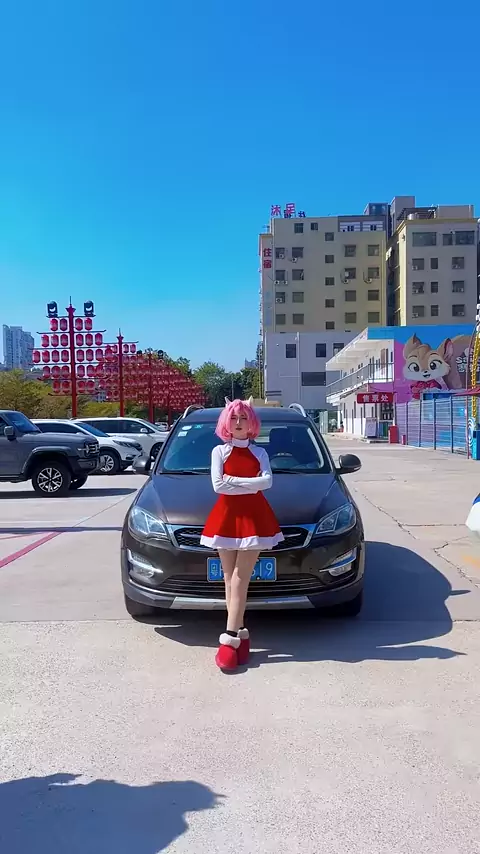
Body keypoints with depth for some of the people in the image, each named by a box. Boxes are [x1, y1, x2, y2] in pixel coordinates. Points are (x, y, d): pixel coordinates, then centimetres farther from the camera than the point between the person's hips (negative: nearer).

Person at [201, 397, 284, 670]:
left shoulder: (260, 452, 9)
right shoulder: (219, 451, 7)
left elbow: (267, 481, -10)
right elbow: (218, 485, -7)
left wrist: (233, 481, -14)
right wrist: (250, 485, -9)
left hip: (255, 517, -1)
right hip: (227, 516, 1)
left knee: (240, 578, -6)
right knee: (232, 579, 4)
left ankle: (230, 637, -8)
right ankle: (240, 634, 12)